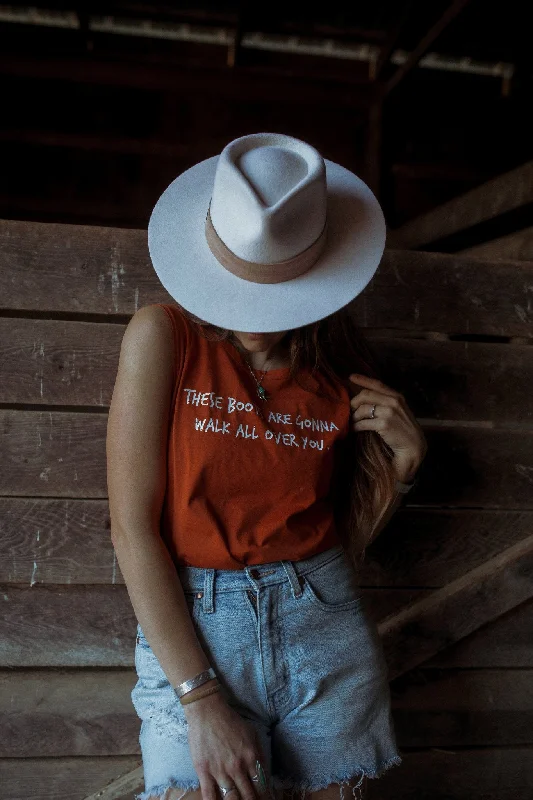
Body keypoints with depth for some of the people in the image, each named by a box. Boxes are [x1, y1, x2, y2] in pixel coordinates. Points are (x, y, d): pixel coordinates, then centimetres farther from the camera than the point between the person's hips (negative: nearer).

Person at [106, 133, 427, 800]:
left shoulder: (341, 366, 0)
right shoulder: (163, 335, -8)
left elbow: (346, 538, 9)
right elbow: (132, 526, -11)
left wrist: (400, 462, -8)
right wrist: (200, 698, -13)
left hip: (326, 627, 3)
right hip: (191, 625, -2)